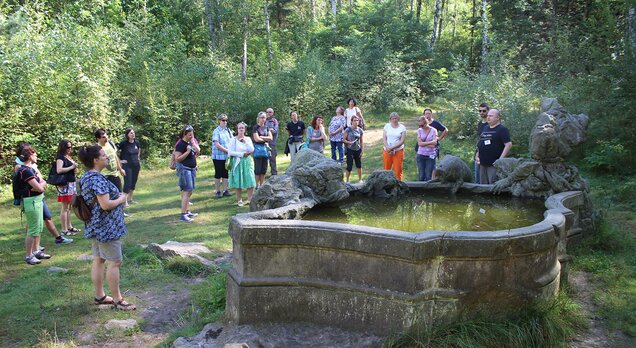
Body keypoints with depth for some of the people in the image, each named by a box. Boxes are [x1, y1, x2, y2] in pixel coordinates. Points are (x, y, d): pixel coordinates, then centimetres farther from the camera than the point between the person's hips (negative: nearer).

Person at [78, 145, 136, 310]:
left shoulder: (85, 177, 9)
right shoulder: (98, 179, -23)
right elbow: (106, 205, -27)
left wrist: (117, 196, 11)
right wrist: (121, 199, -10)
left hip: (94, 226, 10)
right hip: (107, 227, -10)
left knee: (98, 260, 16)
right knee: (114, 262, 0)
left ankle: (99, 296, 25)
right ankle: (117, 299, 8)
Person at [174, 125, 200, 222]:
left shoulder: (190, 142, 12)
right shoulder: (180, 144, -13)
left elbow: (198, 150, 6)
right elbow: (177, 158, -17)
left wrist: (193, 142, -4)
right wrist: (188, 151, -23)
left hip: (192, 168, 9)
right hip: (184, 169, -9)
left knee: (189, 191, 15)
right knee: (187, 191, -14)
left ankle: (187, 211, 25)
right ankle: (183, 215, -14)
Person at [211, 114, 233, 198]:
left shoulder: (228, 130, 9)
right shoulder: (216, 131, -8)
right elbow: (217, 145, -14)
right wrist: (227, 150, -15)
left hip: (227, 156, 5)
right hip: (218, 156, -5)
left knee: (226, 174, 8)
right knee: (218, 174, 3)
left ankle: (225, 190, 17)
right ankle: (218, 191, 11)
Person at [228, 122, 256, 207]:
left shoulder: (248, 139, 9)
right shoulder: (234, 140, -1)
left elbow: (252, 150, -3)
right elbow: (230, 152, -9)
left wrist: (245, 141, -11)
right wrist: (242, 154, -10)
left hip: (248, 162, 3)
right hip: (238, 162, -3)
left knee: (251, 181, -6)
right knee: (238, 182, 0)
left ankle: (250, 200, 3)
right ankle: (239, 200, 12)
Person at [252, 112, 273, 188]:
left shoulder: (266, 127, 13)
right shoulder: (255, 127, -5)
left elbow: (271, 138, 3)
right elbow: (256, 139, -14)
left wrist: (261, 137, -8)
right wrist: (265, 139, -1)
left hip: (265, 148, 6)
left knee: (264, 168, 8)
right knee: (258, 168, -4)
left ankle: (262, 184, 16)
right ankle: (257, 184, 4)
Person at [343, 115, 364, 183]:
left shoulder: (360, 130, 2)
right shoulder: (348, 129, -8)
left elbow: (361, 141, 7)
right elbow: (343, 139, -5)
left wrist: (362, 151, 4)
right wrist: (349, 142, -23)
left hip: (358, 150, 3)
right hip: (350, 150, -3)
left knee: (359, 165, 10)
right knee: (349, 166, -1)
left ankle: (360, 179, 25)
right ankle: (347, 180, 12)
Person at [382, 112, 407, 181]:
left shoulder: (402, 127, 1)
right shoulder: (387, 126, 7)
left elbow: (402, 141, -6)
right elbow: (384, 138, 3)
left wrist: (392, 147, -15)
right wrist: (387, 147, -14)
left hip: (398, 151, -2)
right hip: (387, 151, 2)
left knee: (398, 170, -2)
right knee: (386, 169, 5)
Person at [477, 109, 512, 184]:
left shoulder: (502, 129, -6)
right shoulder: (484, 129, 17)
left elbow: (509, 144, -14)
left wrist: (500, 159, -17)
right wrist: (477, 156, 16)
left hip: (494, 164, -8)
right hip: (482, 164, 8)